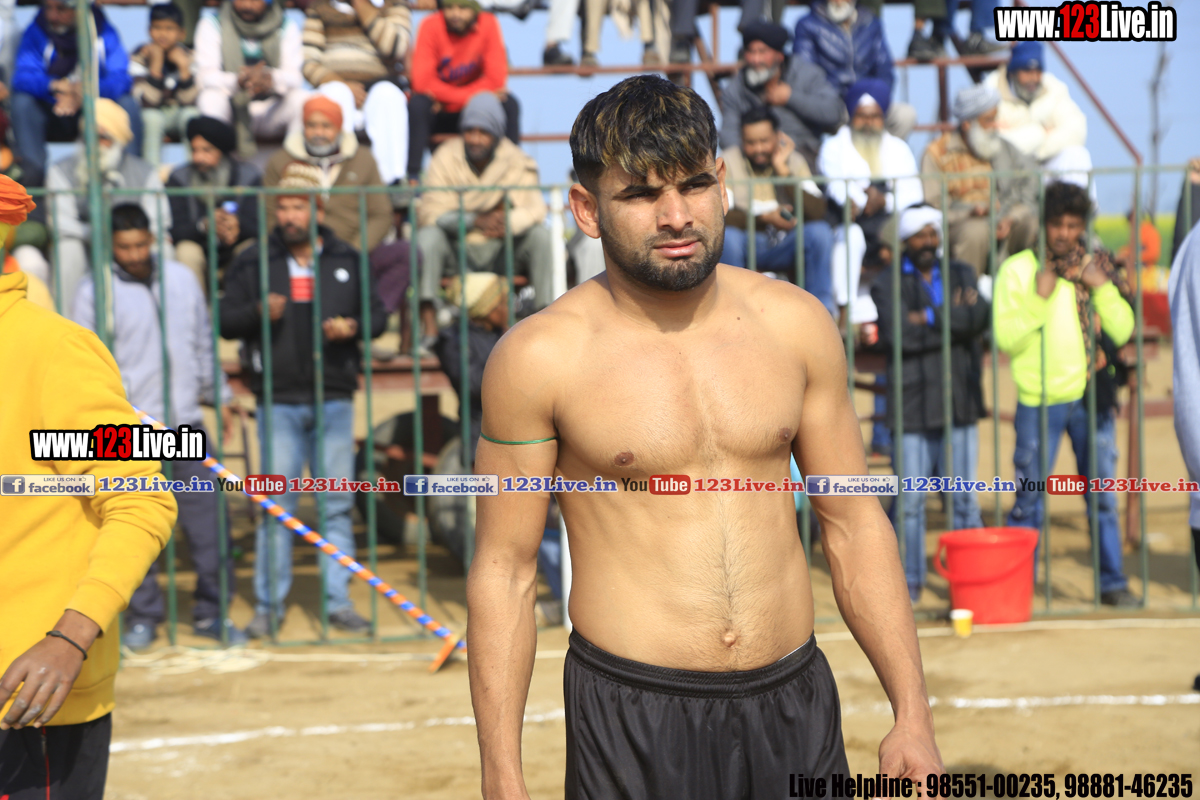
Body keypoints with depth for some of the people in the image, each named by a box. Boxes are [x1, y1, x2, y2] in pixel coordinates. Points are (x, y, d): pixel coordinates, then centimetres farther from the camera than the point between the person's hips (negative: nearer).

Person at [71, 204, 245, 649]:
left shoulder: (180, 278, 10)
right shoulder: (94, 291, -2)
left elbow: (204, 343, 19)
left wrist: (220, 397, 20)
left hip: (186, 423, 3)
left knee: (209, 520, 2)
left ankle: (211, 612, 14)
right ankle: (142, 616, 14)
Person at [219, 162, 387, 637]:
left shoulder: (347, 261, 9)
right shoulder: (253, 263, 5)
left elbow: (377, 315, 12)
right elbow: (226, 321, 3)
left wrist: (353, 326, -9)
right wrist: (260, 312, -16)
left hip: (334, 399, 1)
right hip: (279, 400, -1)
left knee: (337, 503, 4)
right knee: (276, 505, -1)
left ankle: (338, 602, 11)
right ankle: (269, 605, 7)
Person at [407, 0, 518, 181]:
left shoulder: (488, 24, -11)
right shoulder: (431, 25, -15)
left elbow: (497, 80, -17)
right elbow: (422, 82, -23)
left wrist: (447, 99, -22)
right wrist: (468, 96, -29)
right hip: (437, 114, -2)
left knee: (509, 104, -23)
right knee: (417, 104, -32)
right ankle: (413, 176, -28)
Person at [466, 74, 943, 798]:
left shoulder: (796, 323, 1)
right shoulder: (539, 358, -9)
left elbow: (856, 527, 7)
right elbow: (503, 571, -4)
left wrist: (914, 716, 4)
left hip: (797, 706, 3)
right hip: (632, 721, -3)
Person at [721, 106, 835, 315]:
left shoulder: (793, 160, -2)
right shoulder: (730, 161, -8)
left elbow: (817, 212, -16)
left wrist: (783, 171, -20)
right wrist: (764, 219, -26)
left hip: (784, 247, 2)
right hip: (746, 246, -2)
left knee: (819, 231, -26)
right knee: (727, 235, -34)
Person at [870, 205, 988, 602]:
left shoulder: (961, 274, 14)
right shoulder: (888, 284, 4)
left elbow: (980, 316, -6)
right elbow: (896, 333, -14)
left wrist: (930, 317, -12)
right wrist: (953, 317, -8)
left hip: (959, 403, 2)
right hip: (912, 405, -2)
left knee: (964, 498, 5)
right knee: (910, 499, -1)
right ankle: (909, 581, 10)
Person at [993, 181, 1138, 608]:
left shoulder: (1095, 268, 5)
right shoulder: (1017, 269, -3)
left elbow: (1123, 331, -2)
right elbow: (1007, 339, -11)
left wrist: (1102, 286, -13)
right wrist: (1039, 297, -20)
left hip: (1091, 398, 3)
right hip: (1039, 401, -3)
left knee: (1103, 495, 7)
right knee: (1028, 499, 1)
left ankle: (1113, 582, 18)